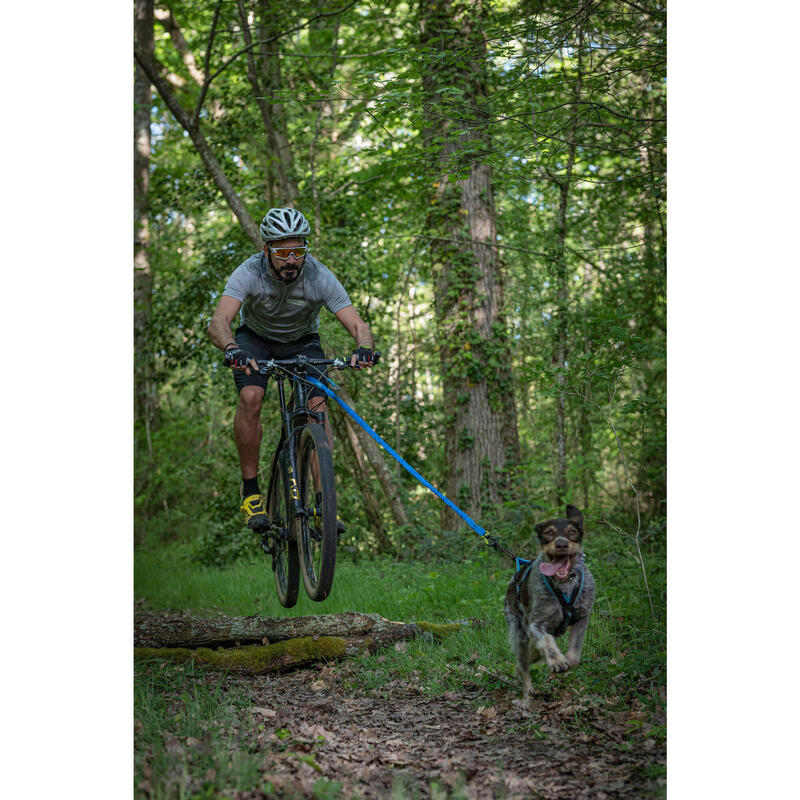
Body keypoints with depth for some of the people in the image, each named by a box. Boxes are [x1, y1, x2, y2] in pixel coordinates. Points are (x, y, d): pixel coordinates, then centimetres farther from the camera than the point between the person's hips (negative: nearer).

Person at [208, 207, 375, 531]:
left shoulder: (320, 277, -28)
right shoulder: (249, 273, -30)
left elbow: (358, 325, -32)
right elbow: (218, 322, -42)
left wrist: (364, 348, -55)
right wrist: (232, 349, -64)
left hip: (303, 342, 1)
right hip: (255, 338, -1)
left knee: (318, 406, -21)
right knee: (250, 398, -27)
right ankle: (250, 490, -13)